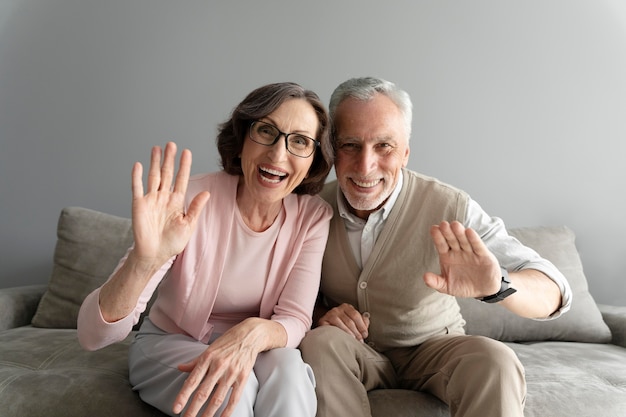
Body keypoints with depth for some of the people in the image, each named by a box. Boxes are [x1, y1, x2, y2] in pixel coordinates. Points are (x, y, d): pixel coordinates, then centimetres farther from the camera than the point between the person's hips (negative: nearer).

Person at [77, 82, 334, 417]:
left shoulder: (313, 217, -14)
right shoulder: (193, 200, -24)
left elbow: (295, 320, -14)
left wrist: (254, 333, -38)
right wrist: (144, 262, -48)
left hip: (249, 350, 2)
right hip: (168, 344, -2)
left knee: (288, 368, -30)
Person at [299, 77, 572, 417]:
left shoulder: (449, 208, -21)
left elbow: (552, 294, -25)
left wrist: (497, 285, -48)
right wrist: (319, 313, -21)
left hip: (432, 348, -1)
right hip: (355, 354, 2)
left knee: (495, 361, -30)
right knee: (319, 342, -29)